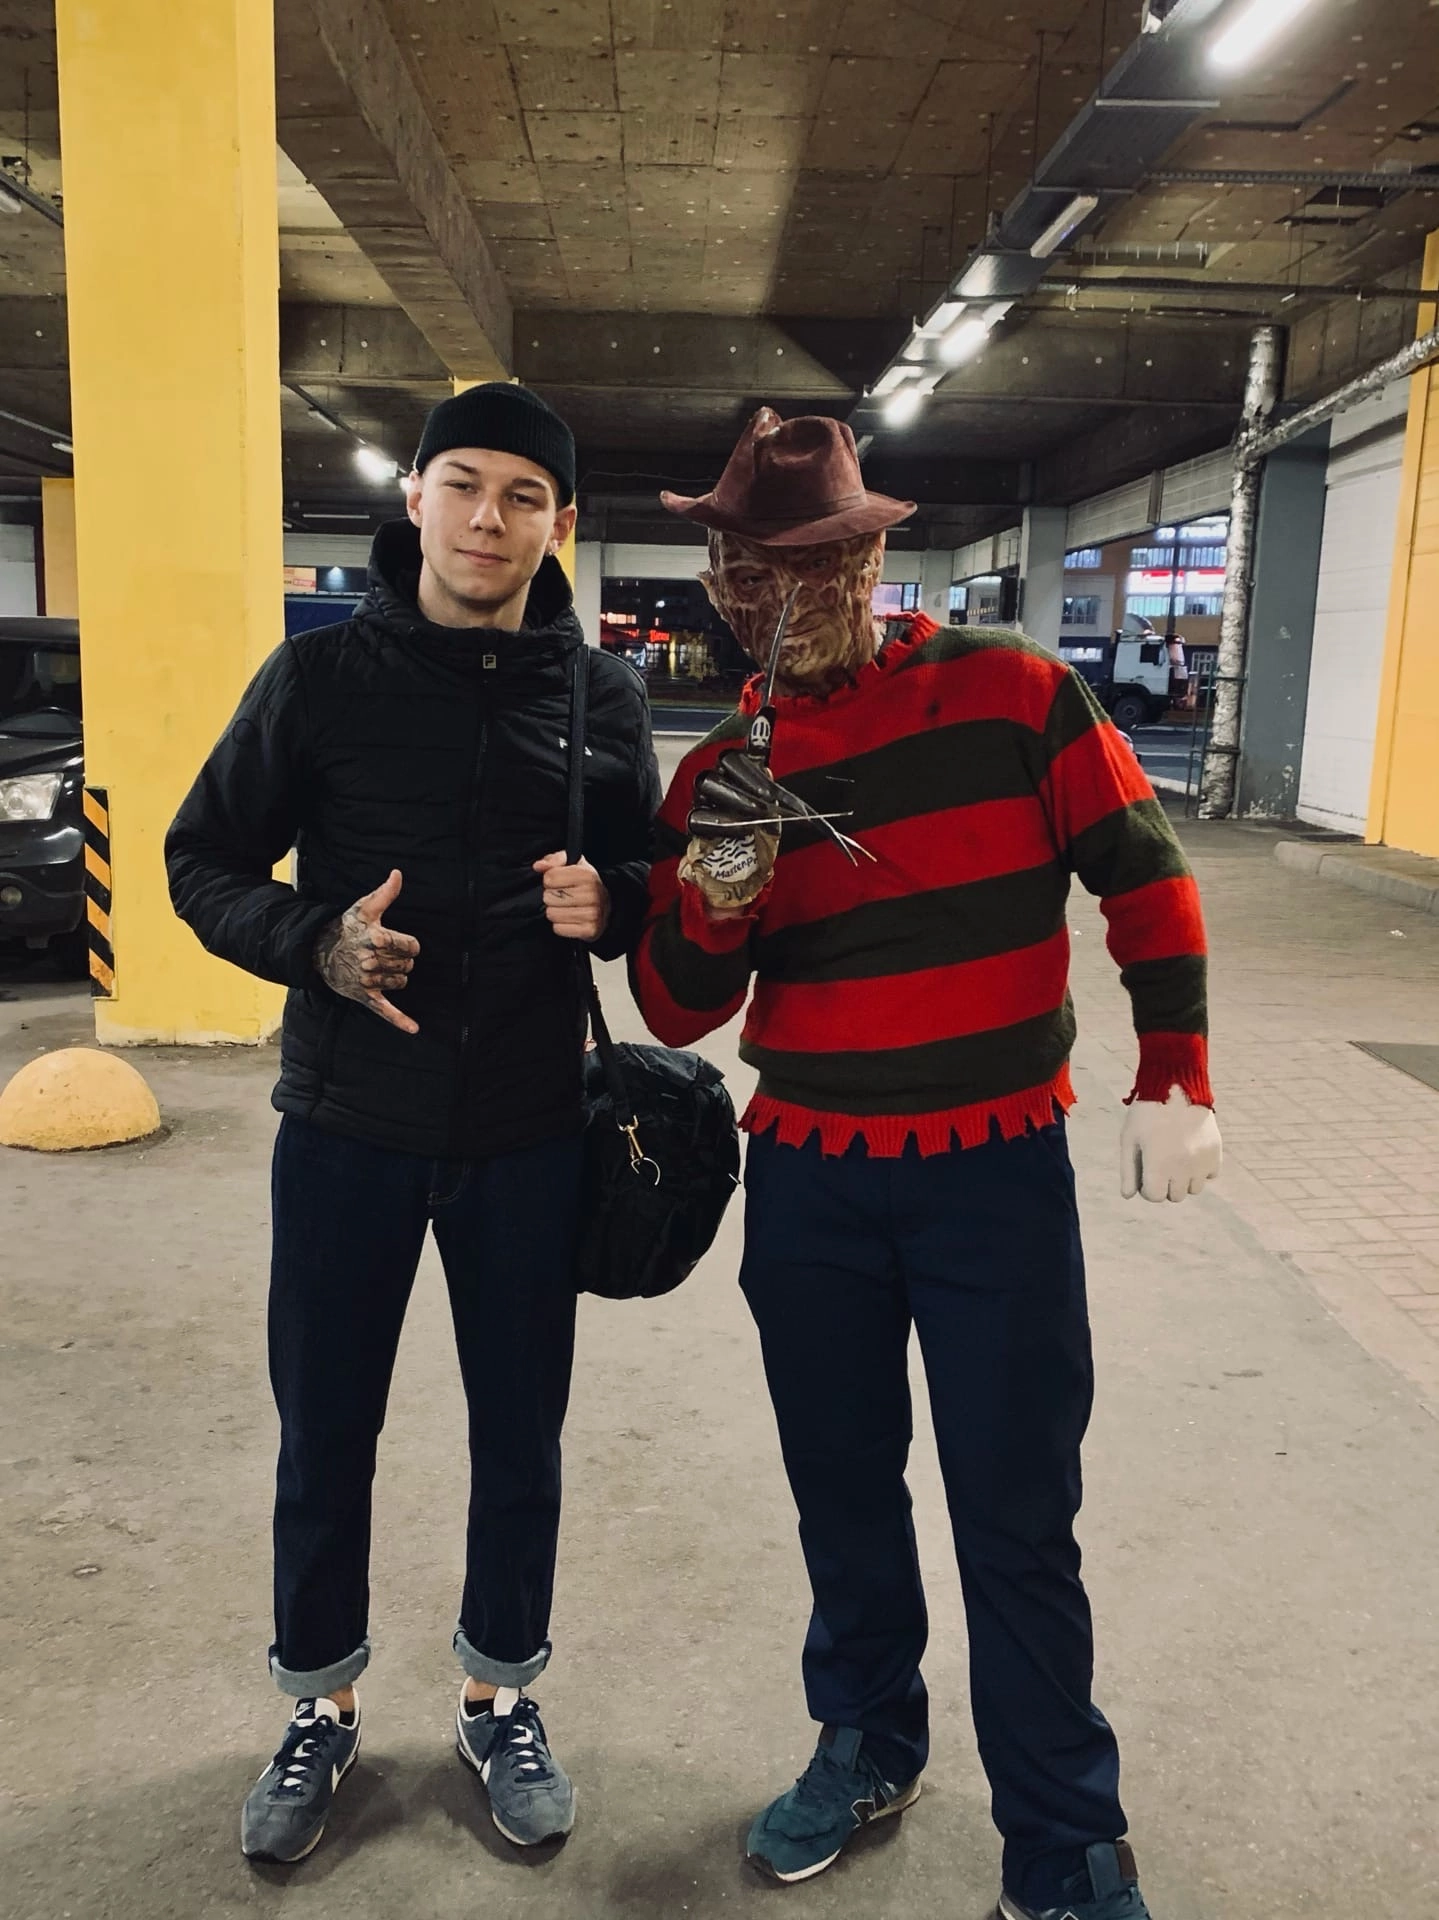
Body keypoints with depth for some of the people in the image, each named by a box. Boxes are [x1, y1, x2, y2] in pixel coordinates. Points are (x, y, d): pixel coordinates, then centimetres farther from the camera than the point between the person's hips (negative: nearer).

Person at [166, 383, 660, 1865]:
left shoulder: (599, 695, 0)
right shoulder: (322, 672, -4)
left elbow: (649, 878, 10)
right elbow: (205, 861, 1)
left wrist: (610, 901, -14)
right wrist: (315, 944, -18)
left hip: (530, 1133, 1)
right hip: (349, 1124, 0)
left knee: (520, 1432, 14)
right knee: (324, 1434, 13)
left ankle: (500, 1699, 39)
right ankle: (321, 1707, 38)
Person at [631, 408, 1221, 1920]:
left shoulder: (1014, 697, -6)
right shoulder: (720, 774, 2)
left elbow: (1144, 875, 0)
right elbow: (675, 1015, 2)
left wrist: (1174, 1080, -4)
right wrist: (718, 886, -18)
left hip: (997, 1171, -3)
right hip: (809, 1182, 4)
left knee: (1017, 1524, 4)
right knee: (840, 1486, 18)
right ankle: (867, 1747, 42)